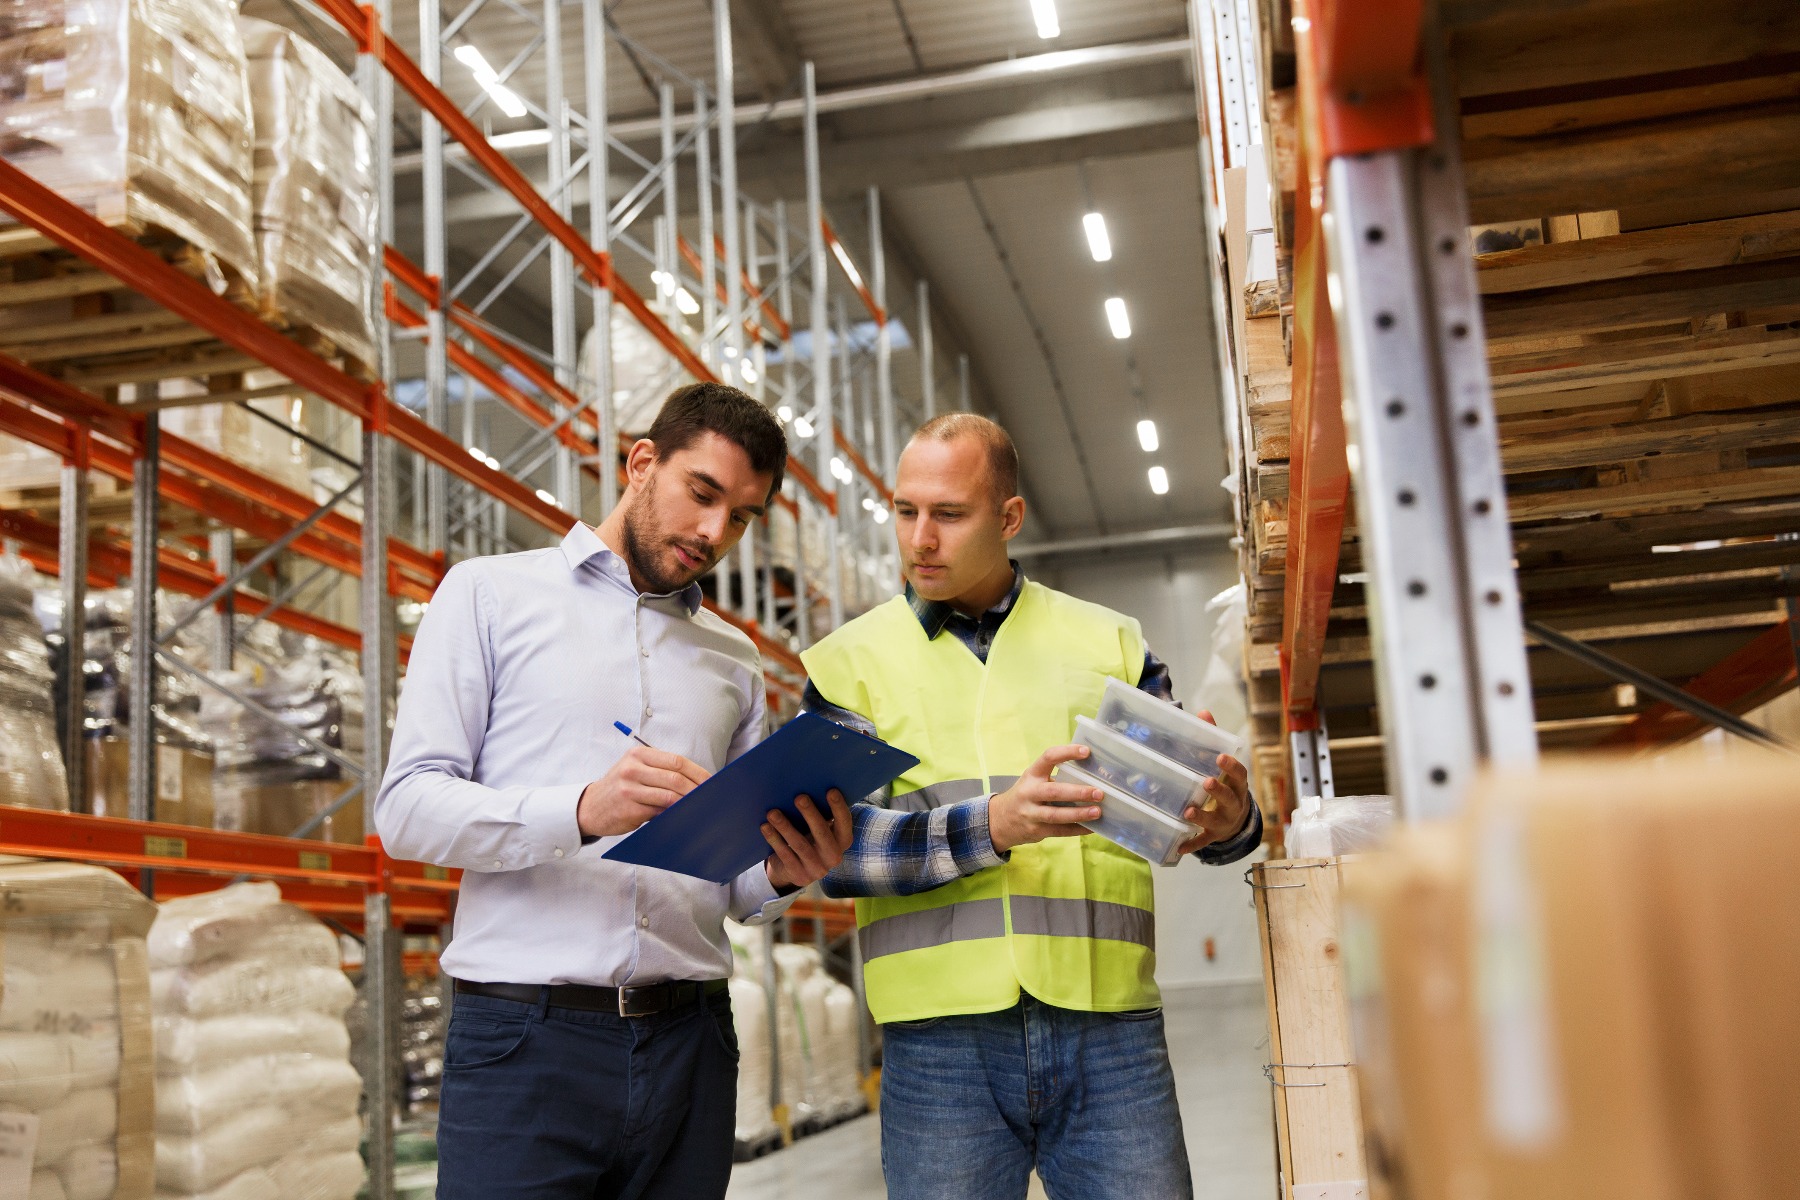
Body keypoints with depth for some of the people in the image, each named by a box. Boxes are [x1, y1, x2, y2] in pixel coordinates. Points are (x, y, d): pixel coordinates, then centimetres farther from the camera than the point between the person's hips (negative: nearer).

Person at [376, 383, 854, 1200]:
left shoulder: (734, 661, 17)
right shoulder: (490, 594, 5)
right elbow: (408, 807, -5)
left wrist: (786, 873, -7)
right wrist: (580, 811, -21)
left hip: (687, 1042, 4)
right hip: (526, 1038, -4)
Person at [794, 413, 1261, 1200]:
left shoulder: (1109, 643, 12)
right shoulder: (850, 661, 7)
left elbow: (1185, 801, 12)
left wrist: (1228, 822, -13)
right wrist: (991, 826, -21)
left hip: (1109, 1025, 1)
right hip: (940, 1038, -1)